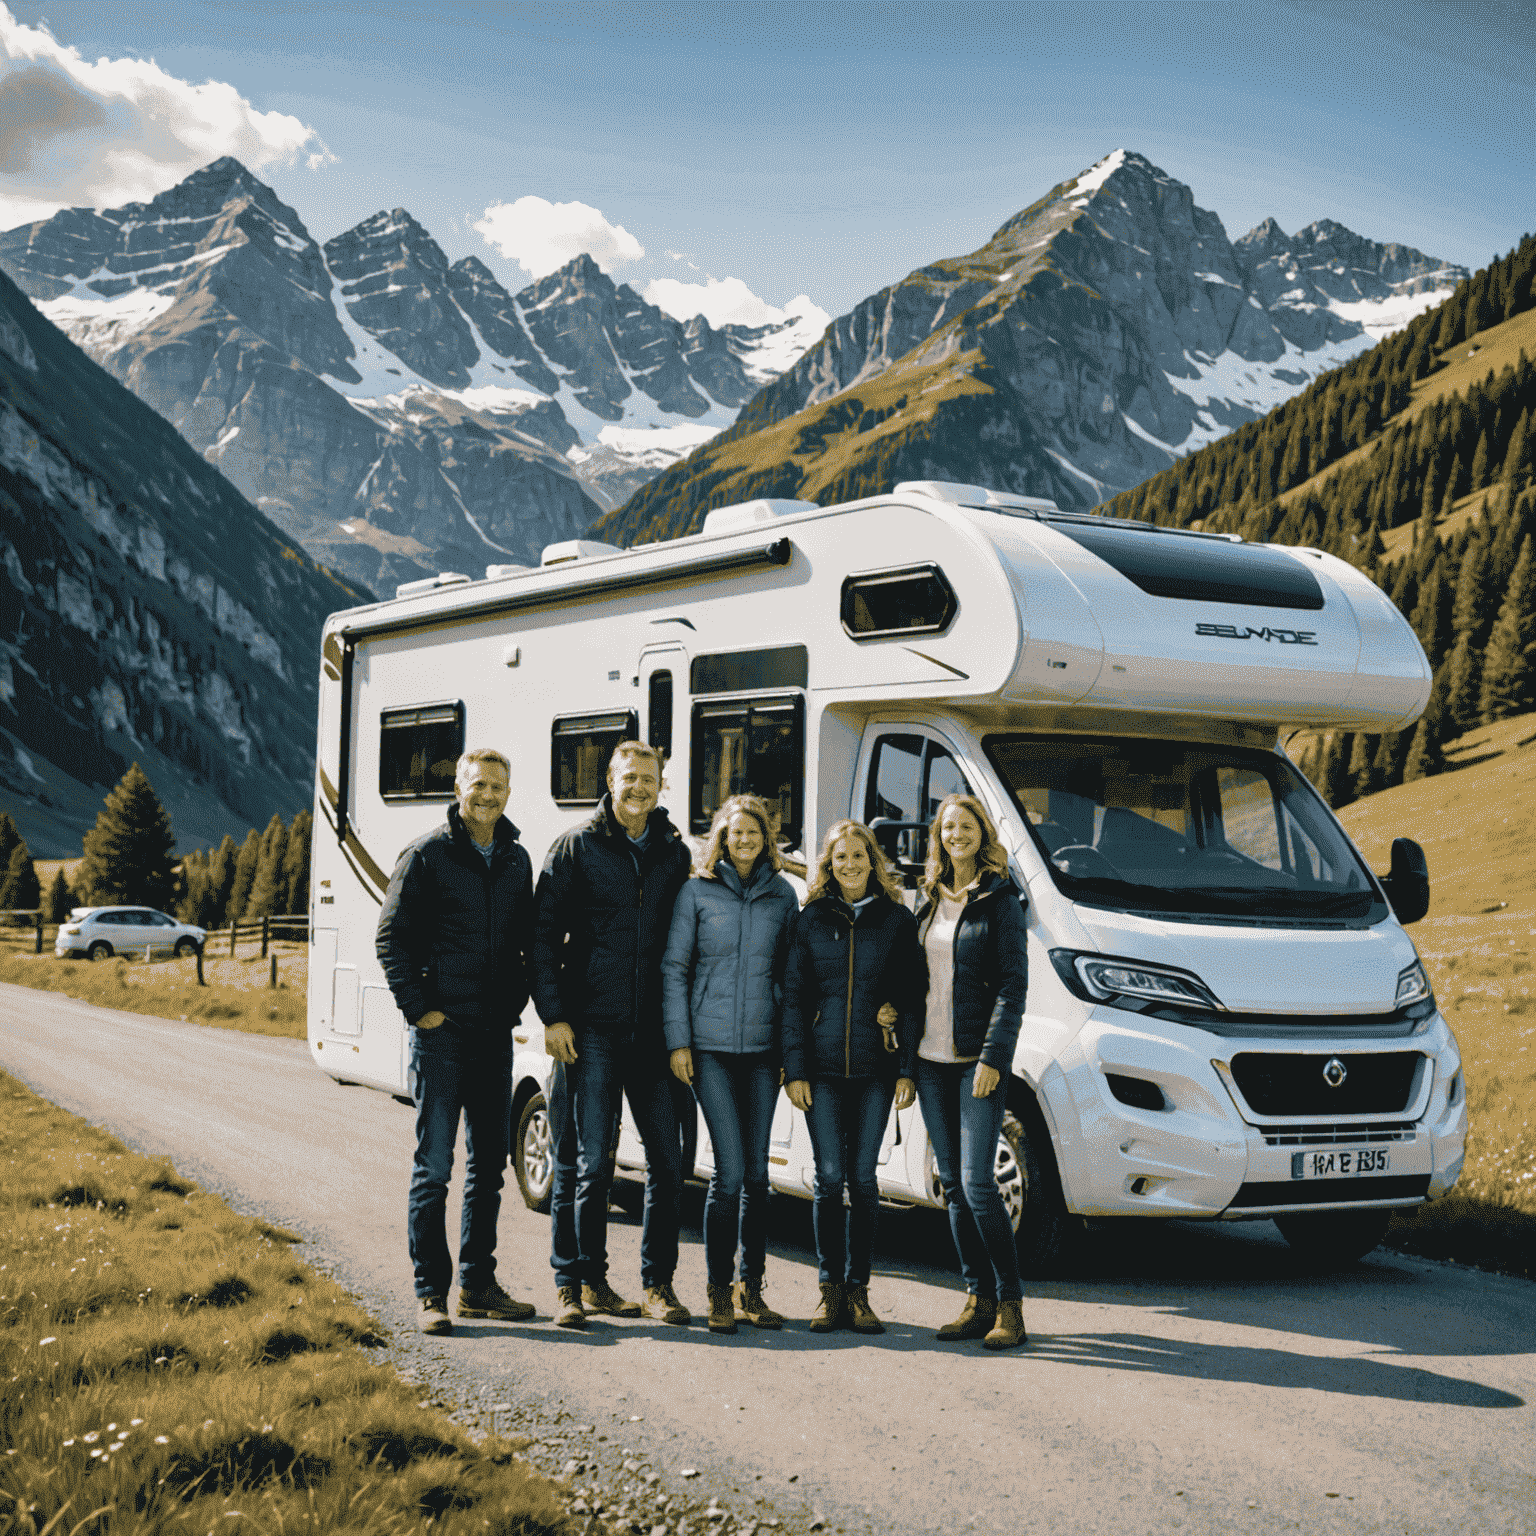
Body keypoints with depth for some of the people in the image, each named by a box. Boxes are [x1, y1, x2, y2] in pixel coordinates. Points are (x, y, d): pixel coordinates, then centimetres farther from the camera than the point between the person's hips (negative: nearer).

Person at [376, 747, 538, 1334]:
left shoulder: (516, 860, 12)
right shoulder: (427, 854, -5)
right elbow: (390, 937, -6)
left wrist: (516, 1000, 8)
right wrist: (419, 1007, -11)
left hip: (495, 1032, 6)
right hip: (442, 1032, -6)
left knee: (488, 1163, 11)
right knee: (435, 1164, -3)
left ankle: (477, 1285, 22)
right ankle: (430, 1292, 3)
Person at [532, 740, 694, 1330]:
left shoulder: (675, 854, 11)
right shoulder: (576, 848, 1)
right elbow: (543, 934, -1)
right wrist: (553, 1016, -8)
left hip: (654, 1031, 4)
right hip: (590, 1029, -3)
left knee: (667, 1160, 3)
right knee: (586, 1162, 0)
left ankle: (658, 1284, 14)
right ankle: (578, 1283, 12)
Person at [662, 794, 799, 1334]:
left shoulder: (782, 895, 8)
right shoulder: (697, 891, 2)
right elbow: (673, 967, 2)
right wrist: (678, 1040, -4)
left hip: (762, 1047, 3)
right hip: (710, 1047, -3)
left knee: (757, 1171, 6)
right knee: (731, 1169, -8)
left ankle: (751, 1289, 16)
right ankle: (720, 1291, 4)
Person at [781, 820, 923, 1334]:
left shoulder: (897, 919, 5)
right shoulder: (812, 919, 7)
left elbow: (913, 997, 4)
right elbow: (793, 997, 6)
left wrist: (907, 1069, -3)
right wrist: (794, 1068, -2)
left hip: (874, 1069, 0)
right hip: (822, 1068, 0)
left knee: (863, 1177, 2)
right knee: (829, 1177, -1)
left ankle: (858, 1288, 11)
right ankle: (830, 1288, 9)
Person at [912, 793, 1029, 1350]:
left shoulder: (1000, 900, -4)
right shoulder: (930, 901, 14)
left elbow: (1013, 984, -8)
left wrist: (993, 1056, -16)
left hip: (977, 1059, -6)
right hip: (931, 1059, 6)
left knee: (977, 1183, -10)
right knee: (953, 1184, 7)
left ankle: (1010, 1304, -2)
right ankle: (978, 1299, 14)